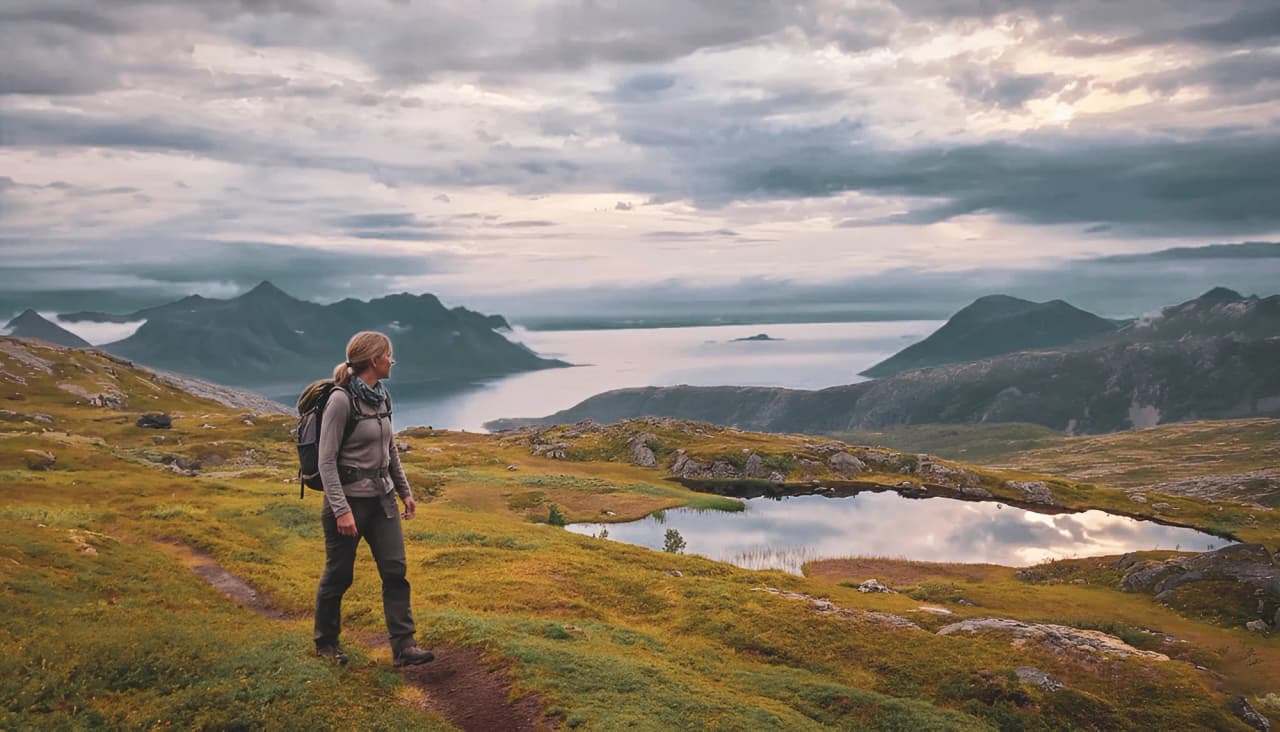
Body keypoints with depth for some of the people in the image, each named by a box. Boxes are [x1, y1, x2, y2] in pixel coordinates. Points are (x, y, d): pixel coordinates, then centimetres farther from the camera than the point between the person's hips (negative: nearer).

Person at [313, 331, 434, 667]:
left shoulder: (382, 397, 6)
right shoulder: (341, 400, -18)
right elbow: (326, 461, -19)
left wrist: (405, 491, 17)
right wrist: (341, 510, -23)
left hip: (381, 498, 7)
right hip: (349, 499, -7)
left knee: (395, 570, 1)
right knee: (338, 575, 8)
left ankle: (404, 646, 4)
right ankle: (325, 642, 28)